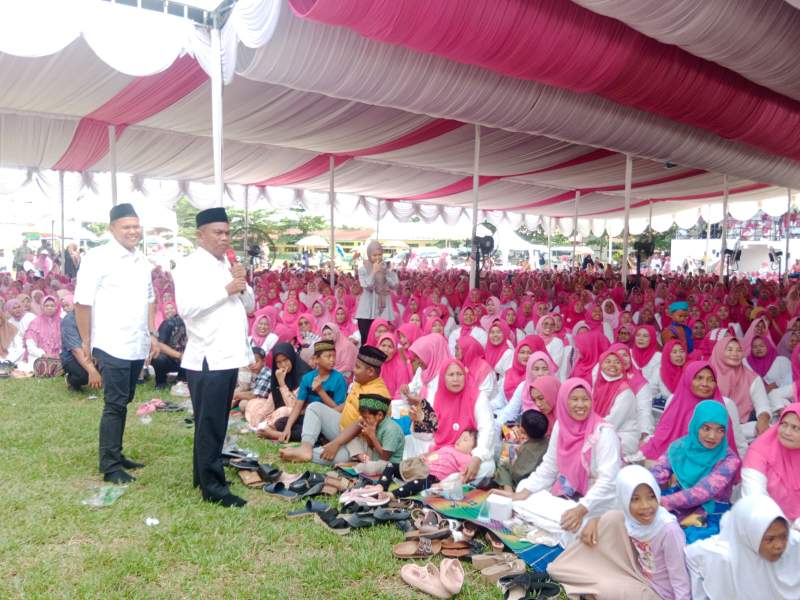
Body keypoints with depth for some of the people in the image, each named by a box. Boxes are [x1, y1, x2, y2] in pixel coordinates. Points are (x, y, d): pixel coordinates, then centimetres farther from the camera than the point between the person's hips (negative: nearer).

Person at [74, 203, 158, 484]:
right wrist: (87, 341, -8)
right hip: (112, 346, -6)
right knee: (115, 405, 0)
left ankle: (116, 455, 27)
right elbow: (82, 302, -10)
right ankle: (110, 466, 11)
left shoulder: (141, 260, 12)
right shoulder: (98, 258, -9)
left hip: (138, 346, 6)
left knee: (123, 403, 15)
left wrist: (152, 334, 14)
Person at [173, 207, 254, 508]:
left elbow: (249, 305, 16)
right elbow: (187, 307, -23)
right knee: (210, 425, -2)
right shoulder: (189, 267, -9)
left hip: (229, 355, 8)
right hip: (207, 357, -8)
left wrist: (242, 286, -4)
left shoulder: (228, 265, 16)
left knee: (215, 423, 17)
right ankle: (213, 487, 6)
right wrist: (226, 289, -20)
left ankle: (202, 476, 29)